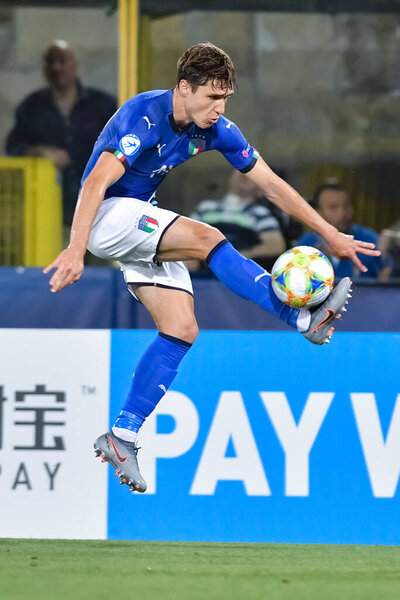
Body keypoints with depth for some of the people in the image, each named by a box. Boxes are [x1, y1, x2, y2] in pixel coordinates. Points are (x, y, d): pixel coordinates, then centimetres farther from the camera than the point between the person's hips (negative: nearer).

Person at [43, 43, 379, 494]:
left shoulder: (216, 130, -3)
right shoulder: (143, 117, -25)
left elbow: (271, 185, 3)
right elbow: (96, 183, -34)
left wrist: (330, 234, 0)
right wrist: (76, 249, -45)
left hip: (144, 222, 8)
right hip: (105, 215, -8)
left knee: (181, 329, -6)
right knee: (207, 238, -27)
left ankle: (122, 436, -5)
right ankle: (303, 321, -23)